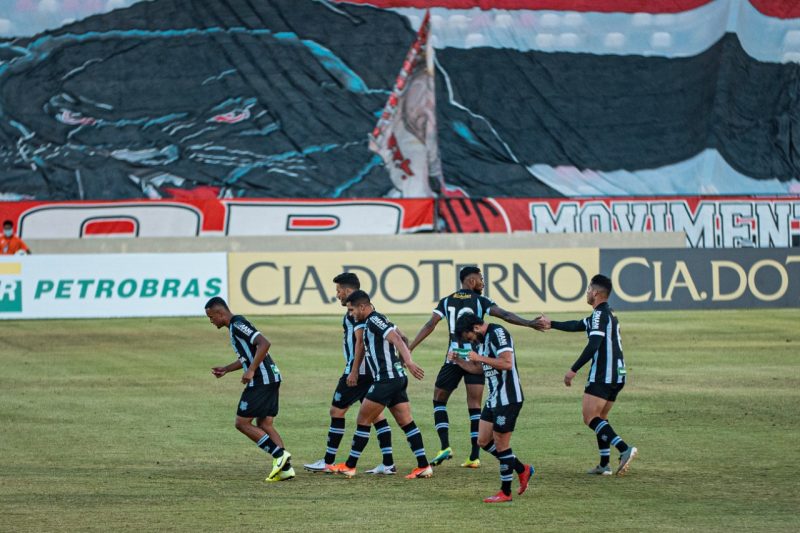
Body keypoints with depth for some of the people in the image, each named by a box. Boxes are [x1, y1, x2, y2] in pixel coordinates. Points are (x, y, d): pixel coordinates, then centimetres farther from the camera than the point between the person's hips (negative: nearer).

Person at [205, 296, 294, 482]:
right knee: (264, 425, 10)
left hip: (261, 381, -10)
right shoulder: (235, 326, 19)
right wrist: (225, 369, 24)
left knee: (242, 423, -4)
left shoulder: (238, 325, -13)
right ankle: (286, 468, 2)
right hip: (271, 378, 10)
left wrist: (251, 371, -24)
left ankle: (279, 454, -8)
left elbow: (264, 343, -24)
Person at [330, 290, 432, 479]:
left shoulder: (375, 320, -11)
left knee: (363, 421, 0)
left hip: (386, 379, -10)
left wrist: (409, 362, -35)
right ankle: (424, 466, -1)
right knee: (406, 423, 5)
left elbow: (396, 339, -23)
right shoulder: (372, 321, 18)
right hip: (398, 378, 10)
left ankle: (349, 466, 6)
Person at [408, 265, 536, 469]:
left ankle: (445, 447, -1)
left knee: (439, 400, 16)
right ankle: (474, 457, -3)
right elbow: (505, 315, -10)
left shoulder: (446, 301, 7)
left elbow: (430, 325, -1)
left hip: (453, 358, 1)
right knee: (474, 407, 3)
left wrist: (409, 349, -1)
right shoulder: (480, 301, 0)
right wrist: (529, 323, -12)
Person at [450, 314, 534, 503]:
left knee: (501, 444, -3)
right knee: (483, 441, 12)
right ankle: (522, 469, 23)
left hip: (507, 399, -10)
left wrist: (480, 357, -21)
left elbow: (507, 363, -27)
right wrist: (458, 361, 12)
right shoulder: (483, 339, 13)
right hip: (494, 399, 10)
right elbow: (479, 368, 25)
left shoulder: (498, 333, -16)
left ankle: (505, 492, 7)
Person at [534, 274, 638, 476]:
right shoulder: (607, 314, 20)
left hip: (603, 375, -10)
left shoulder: (600, 314, -11)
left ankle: (624, 449, -27)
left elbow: (593, 345, -22)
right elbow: (578, 325, 32)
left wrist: (573, 370, -21)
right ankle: (604, 465, 11)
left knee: (590, 418, -12)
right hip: (617, 375, 10)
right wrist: (551, 324, 40)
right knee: (600, 419, 16)